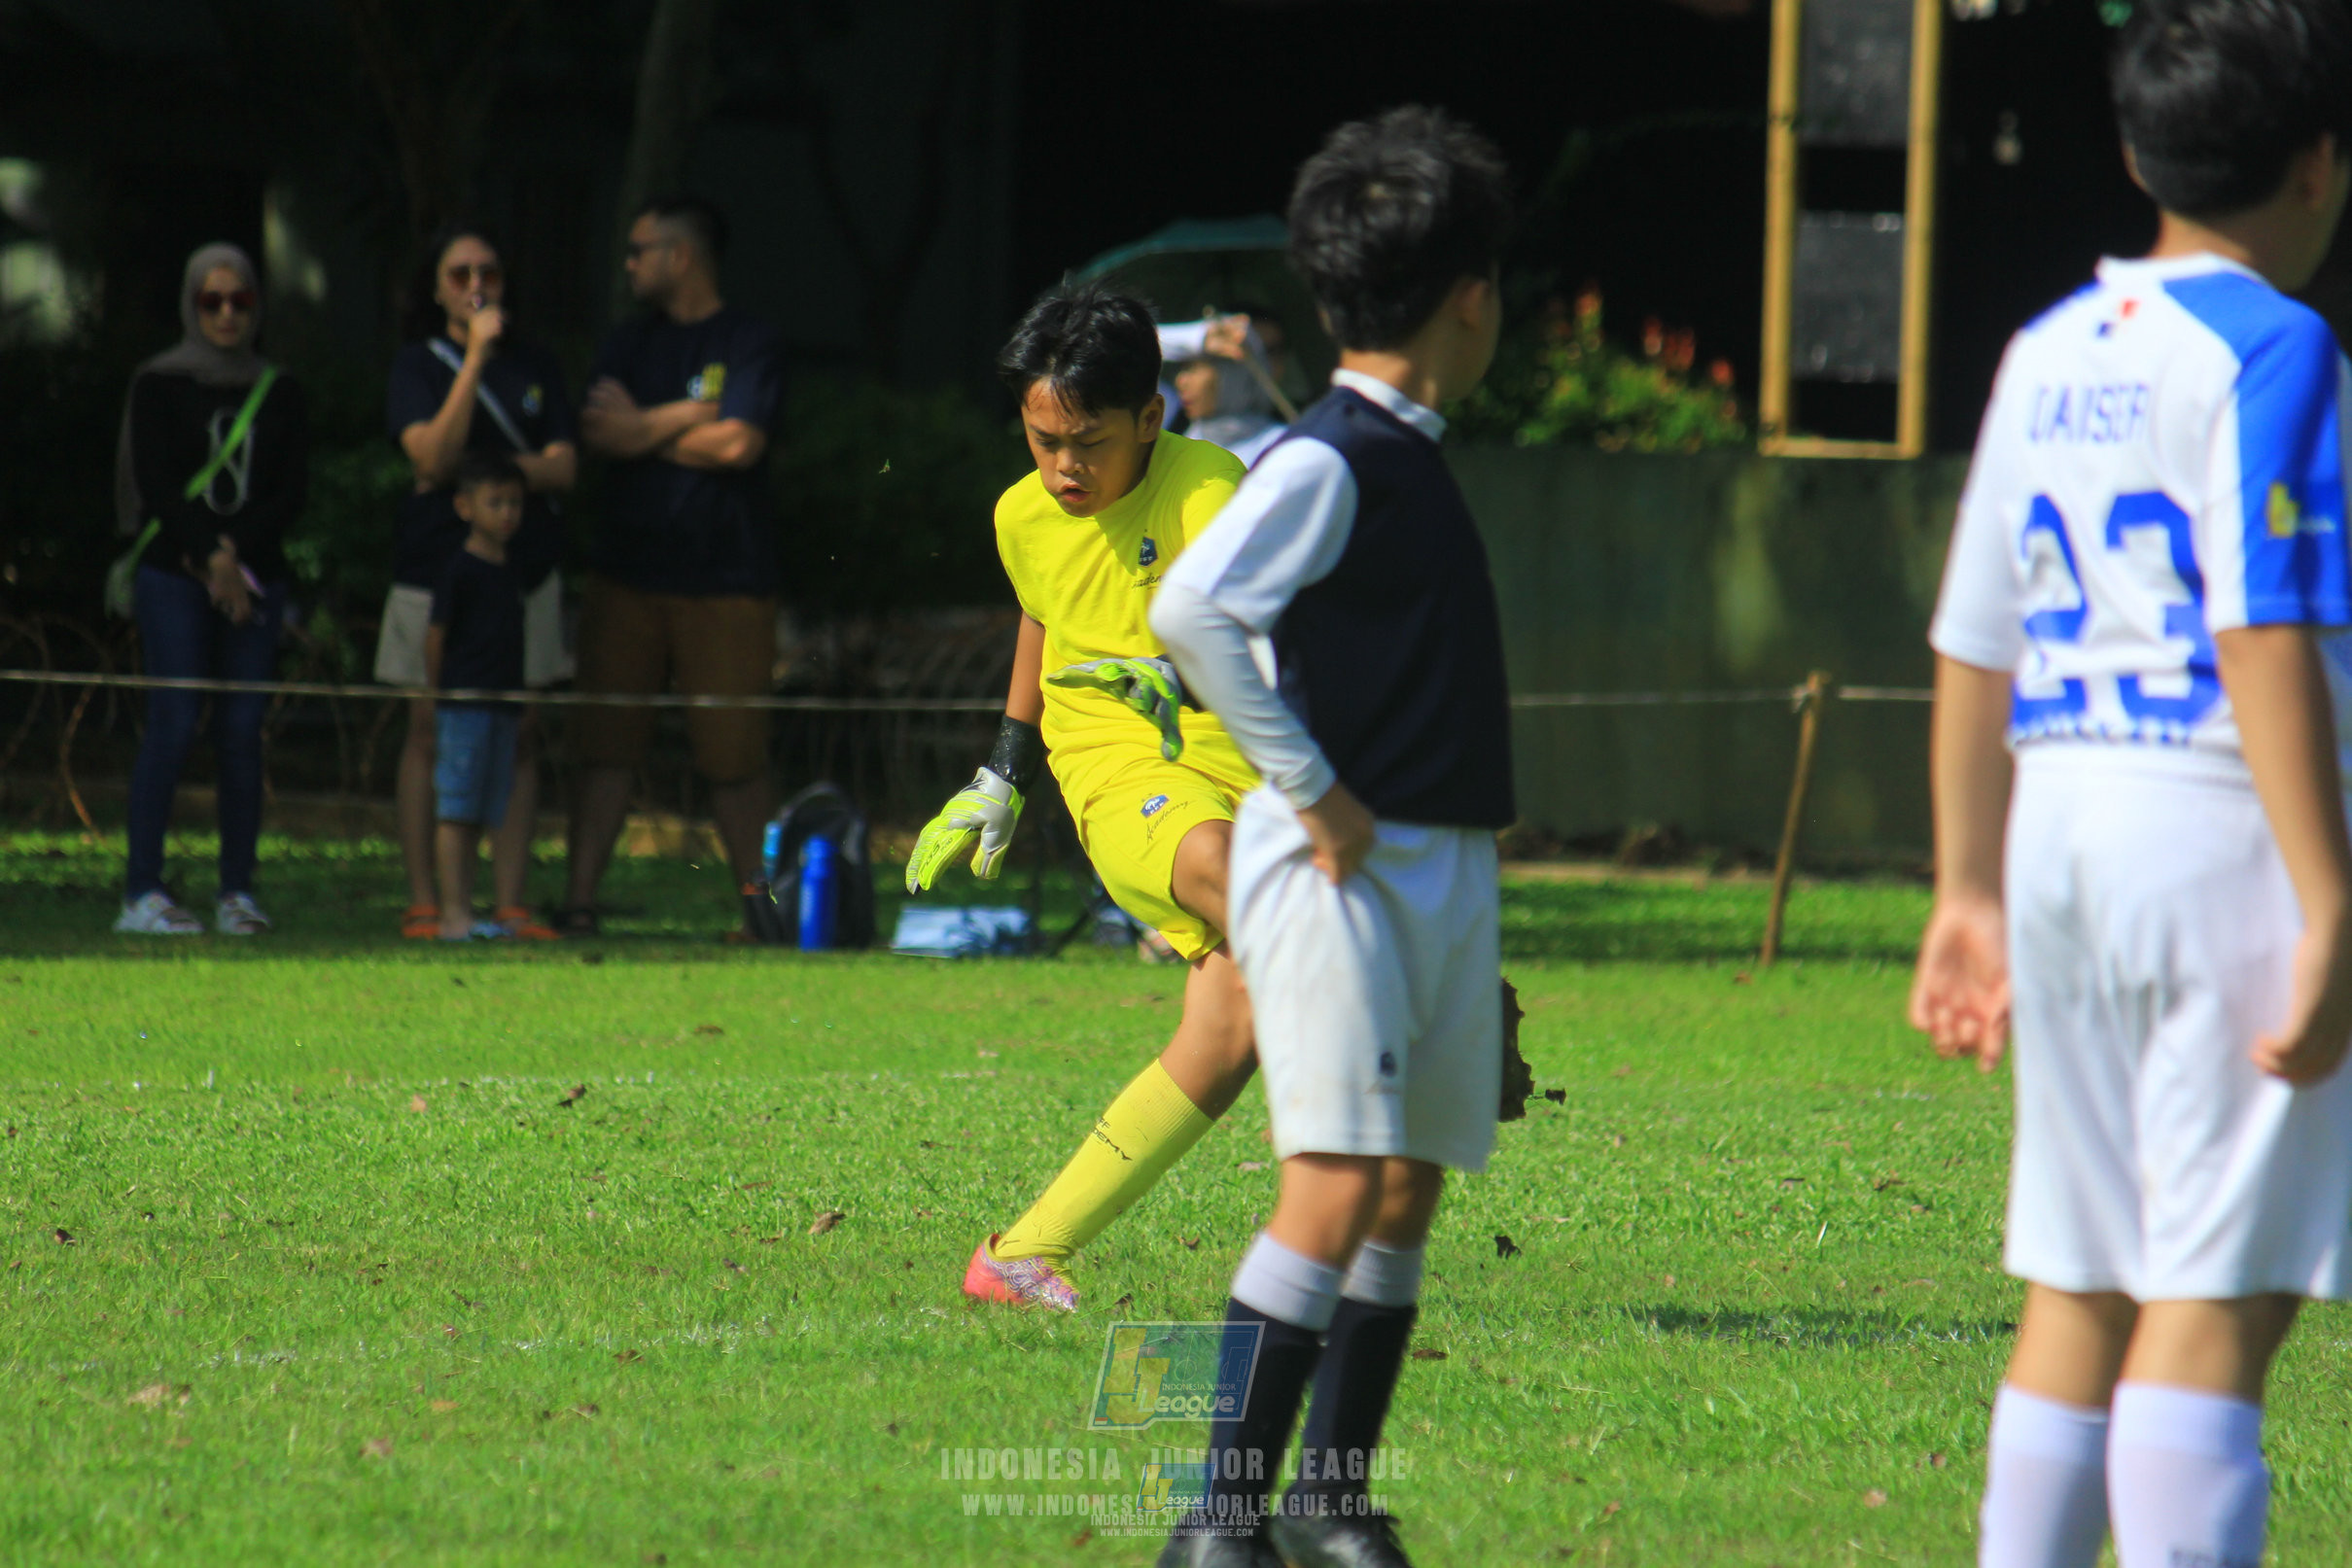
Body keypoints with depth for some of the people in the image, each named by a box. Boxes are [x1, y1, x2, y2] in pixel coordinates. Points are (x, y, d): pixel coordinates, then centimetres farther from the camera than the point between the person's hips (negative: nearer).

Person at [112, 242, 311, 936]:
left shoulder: (280, 394, 12)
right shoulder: (160, 385, 3)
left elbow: (293, 490, 4)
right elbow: (156, 486, -4)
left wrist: (233, 550, -9)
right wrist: (214, 565, -10)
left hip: (256, 579, 3)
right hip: (173, 574, -3)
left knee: (242, 734, -1)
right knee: (173, 727, -11)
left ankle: (238, 892, 3)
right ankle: (143, 892, -11)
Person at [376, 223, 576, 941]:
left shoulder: (535, 365, 12)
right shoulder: (418, 364, 2)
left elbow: (563, 468, 3)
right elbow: (433, 456, -14)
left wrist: (481, 469, -11)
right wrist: (476, 357, -16)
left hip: (524, 566, 3)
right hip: (438, 564, -3)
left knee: (520, 735, 0)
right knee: (432, 733, -1)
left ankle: (510, 902, 1)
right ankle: (424, 903, 2)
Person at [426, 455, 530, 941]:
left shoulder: (511, 572, 15)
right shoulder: (459, 571, -8)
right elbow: (435, 637, -6)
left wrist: (519, 707, 18)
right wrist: (438, 696, -2)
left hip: (501, 711, 8)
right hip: (462, 705, -8)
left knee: (481, 815, 8)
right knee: (455, 811, -7)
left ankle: (463, 912, 12)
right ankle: (454, 914, -10)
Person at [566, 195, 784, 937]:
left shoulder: (748, 344, 0)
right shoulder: (631, 341, 15)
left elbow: (739, 443, -13)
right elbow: (596, 429, 1)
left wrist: (644, 429, -1)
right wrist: (685, 418, -8)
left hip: (725, 580, -4)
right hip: (628, 576, 4)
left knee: (734, 751, 0)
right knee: (606, 743, -1)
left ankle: (756, 901, 12)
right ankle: (579, 898, -1)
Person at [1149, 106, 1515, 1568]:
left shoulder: (1415, 458, 15)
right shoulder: (1327, 461, -13)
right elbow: (1192, 610, -26)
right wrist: (1313, 794, -20)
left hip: (1444, 869, 9)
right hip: (1340, 865, -9)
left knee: (1410, 1189, 11)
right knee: (1338, 1181, -16)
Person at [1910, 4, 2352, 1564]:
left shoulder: (2049, 357, 14)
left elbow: (1975, 652, 16)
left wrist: (1969, 891, 23)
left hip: (2060, 834, 7)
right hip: (2227, 843, -7)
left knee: (2077, 1299, 12)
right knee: (2215, 1308, -9)